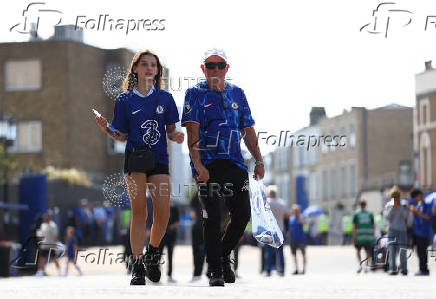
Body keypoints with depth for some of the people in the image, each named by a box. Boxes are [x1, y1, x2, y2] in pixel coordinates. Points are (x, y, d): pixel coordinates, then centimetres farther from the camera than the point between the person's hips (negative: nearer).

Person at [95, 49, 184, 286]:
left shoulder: (165, 98, 8)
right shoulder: (125, 100, 5)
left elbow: (170, 130, 14)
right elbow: (121, 136, 6)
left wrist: (175, 136, -8)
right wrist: (106, 129, -12)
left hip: (159, 158, 2)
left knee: (163, 215, -6)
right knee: (139, 212, -7)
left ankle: (152, 254, 20)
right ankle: (137, 266, -3)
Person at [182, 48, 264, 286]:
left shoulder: (237, 93, 14)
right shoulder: (196, 94, 1)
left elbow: (248, 130, 17)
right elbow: (192, 133, -9)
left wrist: (258, 161, 10)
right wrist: (198, 166, -19)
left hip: (234, 163, 4)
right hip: (207, 164, -4)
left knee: (243, 214, -2)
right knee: (212, 218, -4)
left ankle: (223, 255, 23)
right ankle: (215, 269, 6)